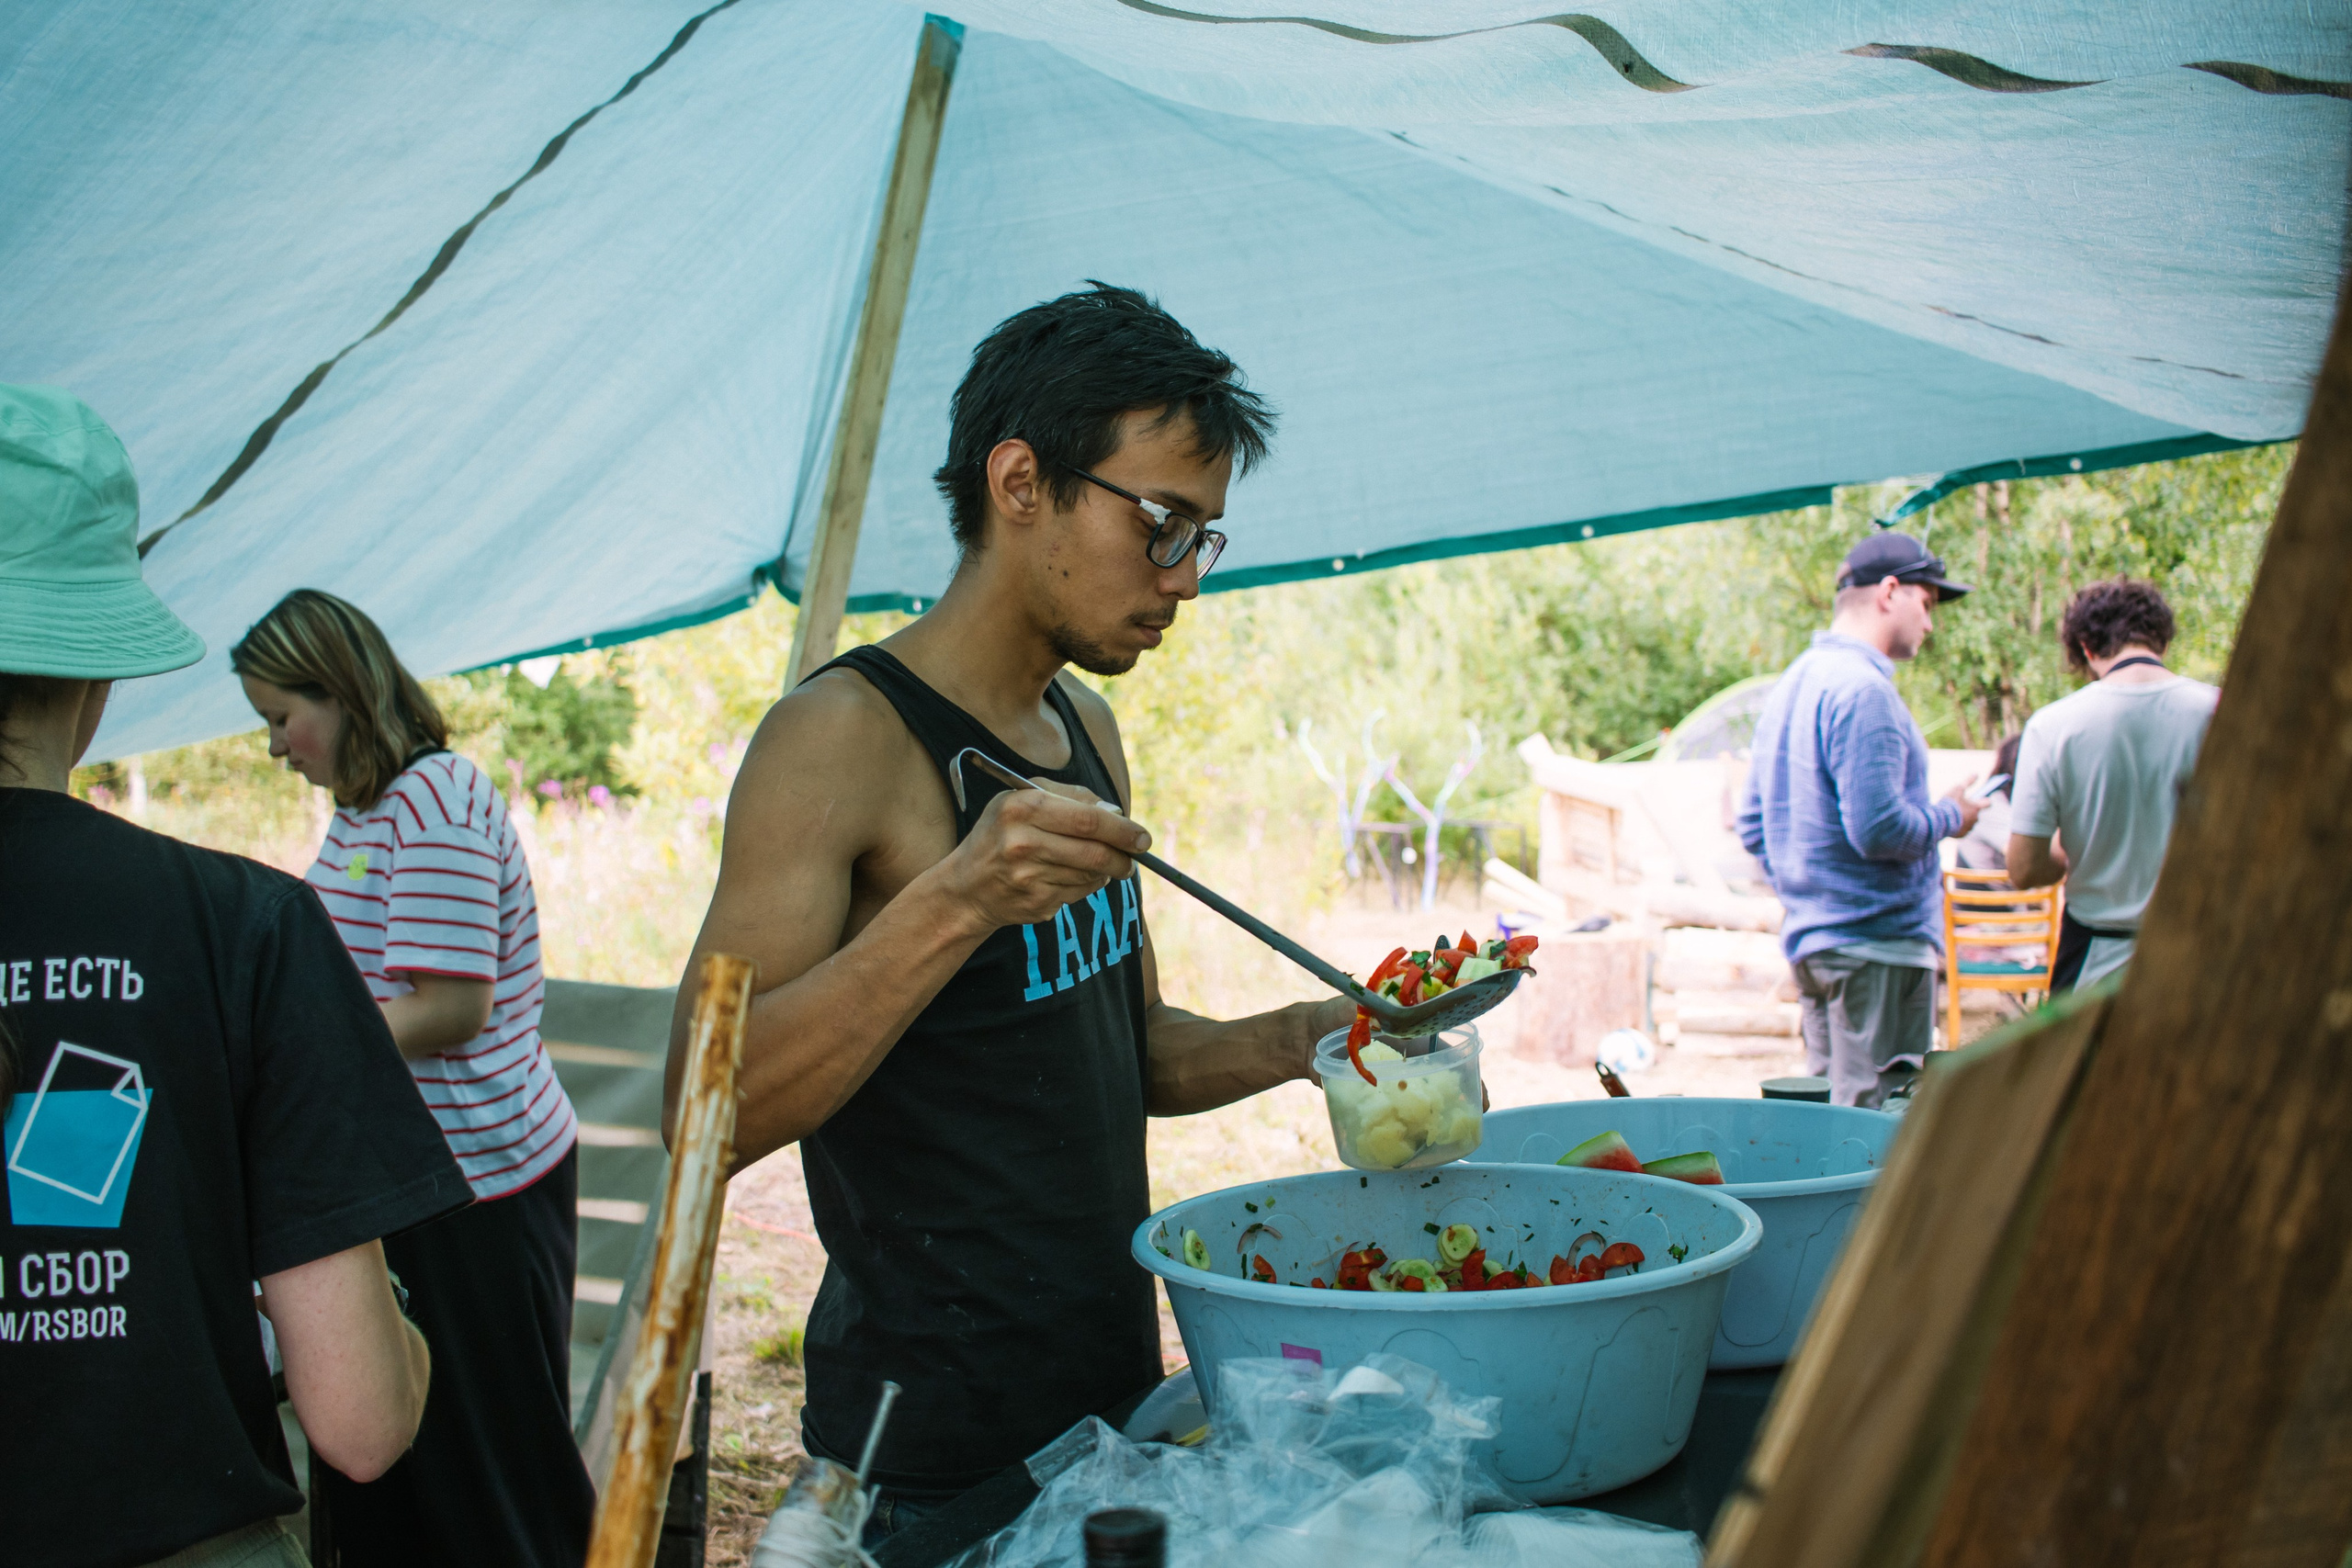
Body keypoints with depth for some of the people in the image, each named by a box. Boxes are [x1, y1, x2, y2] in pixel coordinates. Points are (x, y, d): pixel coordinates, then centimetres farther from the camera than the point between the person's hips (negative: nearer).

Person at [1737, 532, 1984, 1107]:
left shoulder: (1793, 682, 15)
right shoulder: (1863, 689, -16)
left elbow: (1754, 827, 18)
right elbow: (1878, 828, -22)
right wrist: (1950, 816, -5)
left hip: (1809, 938, 10)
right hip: (1877, 944, -10)